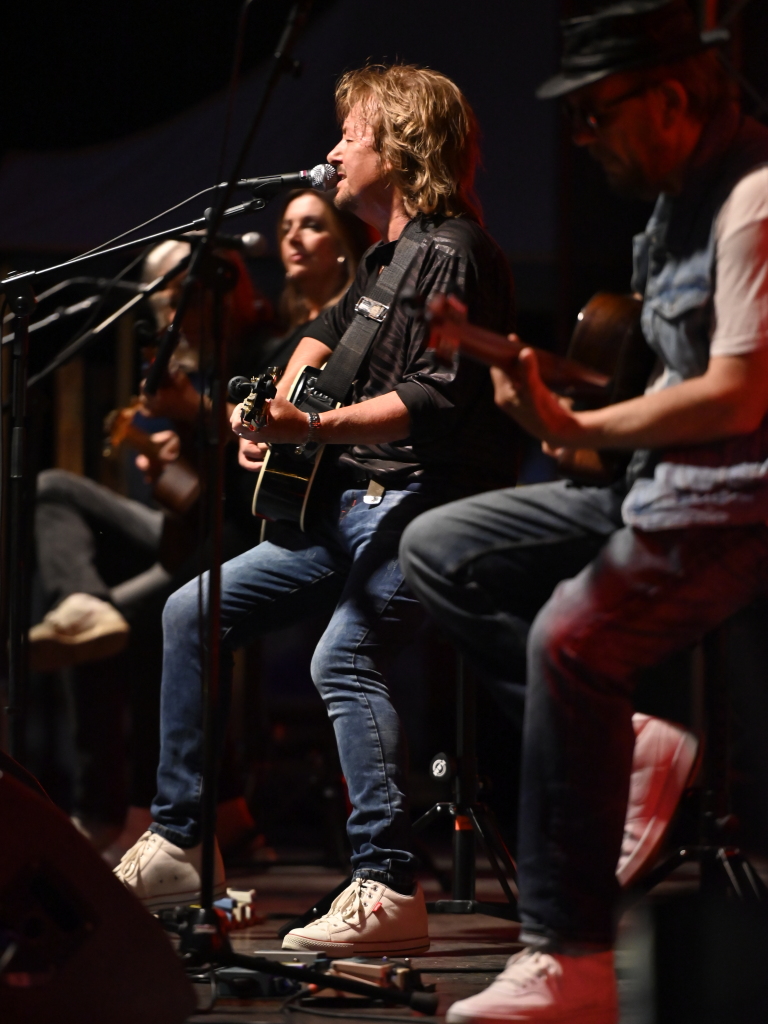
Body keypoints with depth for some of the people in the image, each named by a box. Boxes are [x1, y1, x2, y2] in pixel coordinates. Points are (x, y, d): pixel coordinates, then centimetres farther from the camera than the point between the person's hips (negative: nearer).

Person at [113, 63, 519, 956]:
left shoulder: (451, 253, -12)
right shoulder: (385, 255, 19)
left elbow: (437, 396, -24)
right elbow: (327, 331, 38)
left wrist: (316, 427, -30)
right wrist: (280, 404, 19)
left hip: (422, 503, -11)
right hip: (349, 502, 11)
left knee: (344, 657, -29)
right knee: (191, 612, 8)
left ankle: (388, 890, -29)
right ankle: (177, 843, 11)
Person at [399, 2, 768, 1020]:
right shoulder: (679, 200, 15)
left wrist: (579, 430, -15)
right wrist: (585, 426, 4)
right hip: (659, 486, 11)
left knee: (573, 632, -32)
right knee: (436, 549, 7)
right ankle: (629, 736, -4)